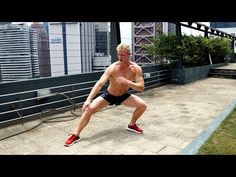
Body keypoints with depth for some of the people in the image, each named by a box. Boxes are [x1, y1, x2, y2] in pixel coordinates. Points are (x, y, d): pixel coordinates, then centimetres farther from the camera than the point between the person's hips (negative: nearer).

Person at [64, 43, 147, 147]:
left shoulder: (136, 68, -20)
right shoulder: (112, 68, -28)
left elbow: (141, 88, -23)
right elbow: (99, 84, -36)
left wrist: (127, 82, -40)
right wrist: (88, 100, -48)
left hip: (123, 96, 3)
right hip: (109, 95, -2)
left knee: (143, 105, -10)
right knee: (89, 109, -18)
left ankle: (131, 125, 16)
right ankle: (76, 135, -3)